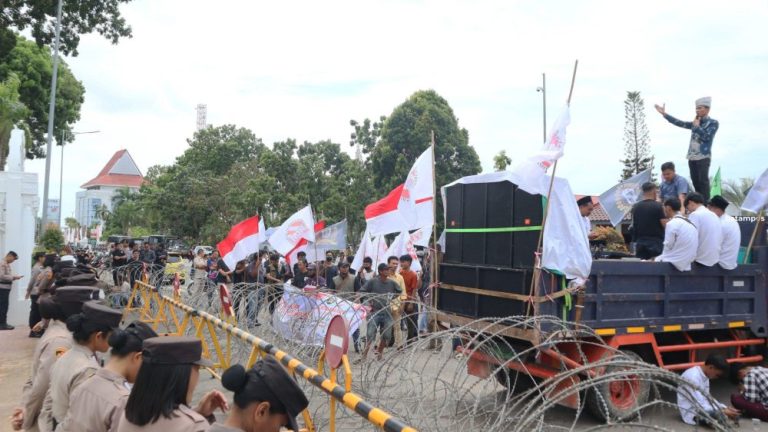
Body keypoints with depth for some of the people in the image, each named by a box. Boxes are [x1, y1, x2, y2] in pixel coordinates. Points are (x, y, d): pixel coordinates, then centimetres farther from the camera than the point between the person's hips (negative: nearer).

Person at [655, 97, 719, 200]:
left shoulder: (713, 123, 2)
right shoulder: (695, 122, 17)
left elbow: (707, 137, -13)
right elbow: (679, 123, 15)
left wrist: (697, 126, -4)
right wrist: (664, 114, 12)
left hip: (703, 157, -5)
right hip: (692, 157, 6)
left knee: (703, 181, -10)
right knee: (696, 182, 5)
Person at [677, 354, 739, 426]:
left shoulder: (704, 375, 3)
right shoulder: (693, 377, -26)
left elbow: (706, 398, 11)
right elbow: (700, 406, -27)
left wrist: (725, 408, -2)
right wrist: (723, 412, -23)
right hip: (691, 413, -10)